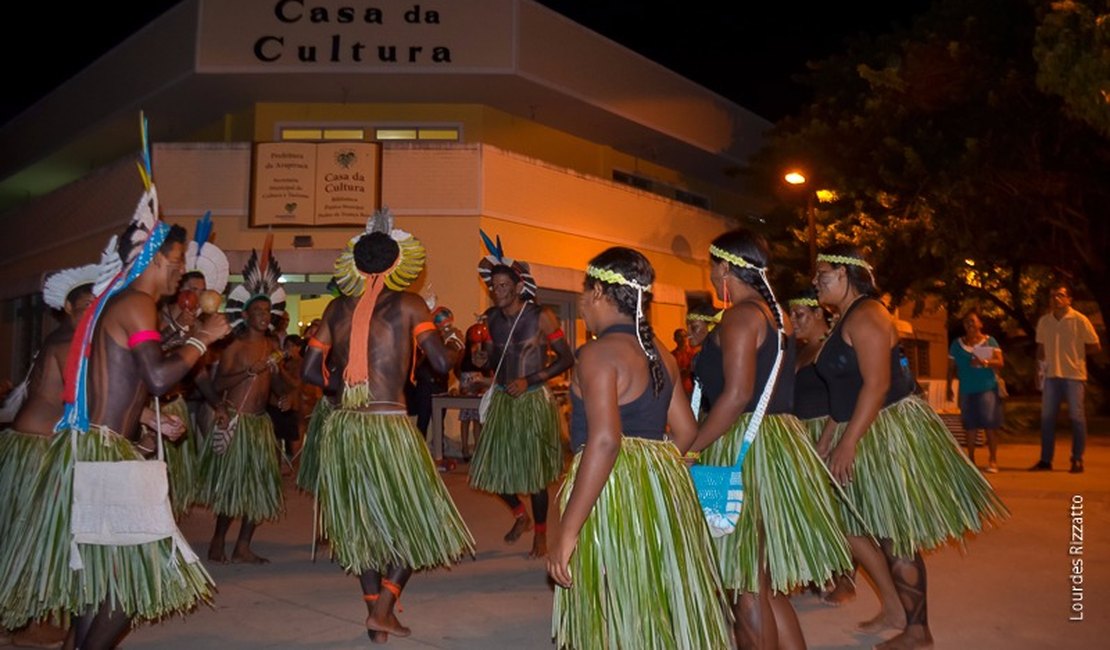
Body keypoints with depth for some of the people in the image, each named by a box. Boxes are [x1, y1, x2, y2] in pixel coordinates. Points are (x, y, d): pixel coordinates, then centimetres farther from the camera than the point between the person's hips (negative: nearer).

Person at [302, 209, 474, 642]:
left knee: (362, 521, 18)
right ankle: (382, 609, 8)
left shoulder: (337, 308, 8)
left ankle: (377, 615, 25)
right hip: (387, 424, -5)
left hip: (343, 426, 5)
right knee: (414, 519, 14)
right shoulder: (408, 305, -5)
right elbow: (442, 362, -10)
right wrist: (458, 349, 12)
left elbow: (312, 370, 9)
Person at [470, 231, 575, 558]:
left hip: (533, 401, -5)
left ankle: (540, 534, 22)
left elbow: (566, 358, -12)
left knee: (534, 471, 1)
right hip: (502, 400, 5)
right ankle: (520, 515, 35)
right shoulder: (492, 318, 3)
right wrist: (483, 358, -2)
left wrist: (529, 380, -18)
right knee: (493, 467, 7)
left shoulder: (541, 317, -13)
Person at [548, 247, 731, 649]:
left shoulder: (599, 353, -14)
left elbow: (604, 441, -24)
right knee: (663, 612, 19)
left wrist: (567, 531, -23)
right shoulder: (659, 353, 12)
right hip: (665, 483, 9)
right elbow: (687, 431, 16)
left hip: (615, 489, -9)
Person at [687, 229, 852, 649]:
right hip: (778, 438, 10)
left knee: (747, 585, -1)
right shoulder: (776, 314, 16)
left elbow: (737, 394, -22)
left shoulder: (740, 315, -12)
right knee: (764, 582, 16)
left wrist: (689, 450, -18)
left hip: (746, 446, -10)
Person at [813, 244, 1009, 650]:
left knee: (896, 536, -1)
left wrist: (848, 443, -24)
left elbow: (876, 385, -23)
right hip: (863, 437, 10)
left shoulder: (864, 315, -15)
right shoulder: (846, 320, 16)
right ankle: (897, 608, 26)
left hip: (890, 433, -10)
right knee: (851, 524, 12)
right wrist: (825, 441, 17)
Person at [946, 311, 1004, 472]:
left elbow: (999, 362, -5)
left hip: (988, 388, -2)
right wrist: (949, 386, 6)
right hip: (966, 390, 2)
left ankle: (993, 460, -3)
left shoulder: (990, 341, 4)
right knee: (970, 425, 5)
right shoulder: (957, 344, 10)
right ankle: (970, 458, 12)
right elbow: (952, 368, 12)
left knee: (990, 424, -7)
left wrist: (984, 362, -23)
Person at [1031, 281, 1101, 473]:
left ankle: (1077, 460, 11)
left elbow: (1094, 347, -1)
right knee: (1047, 417, 6)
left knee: (1077, 417, 2)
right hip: (1052, 375, 4)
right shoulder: (1044, 321, 6)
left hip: (1074, 375, -4)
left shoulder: (1079, 320, -6)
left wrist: (1074, 353, -3)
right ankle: (1045, 459, 13)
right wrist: (1040, 367, 4)